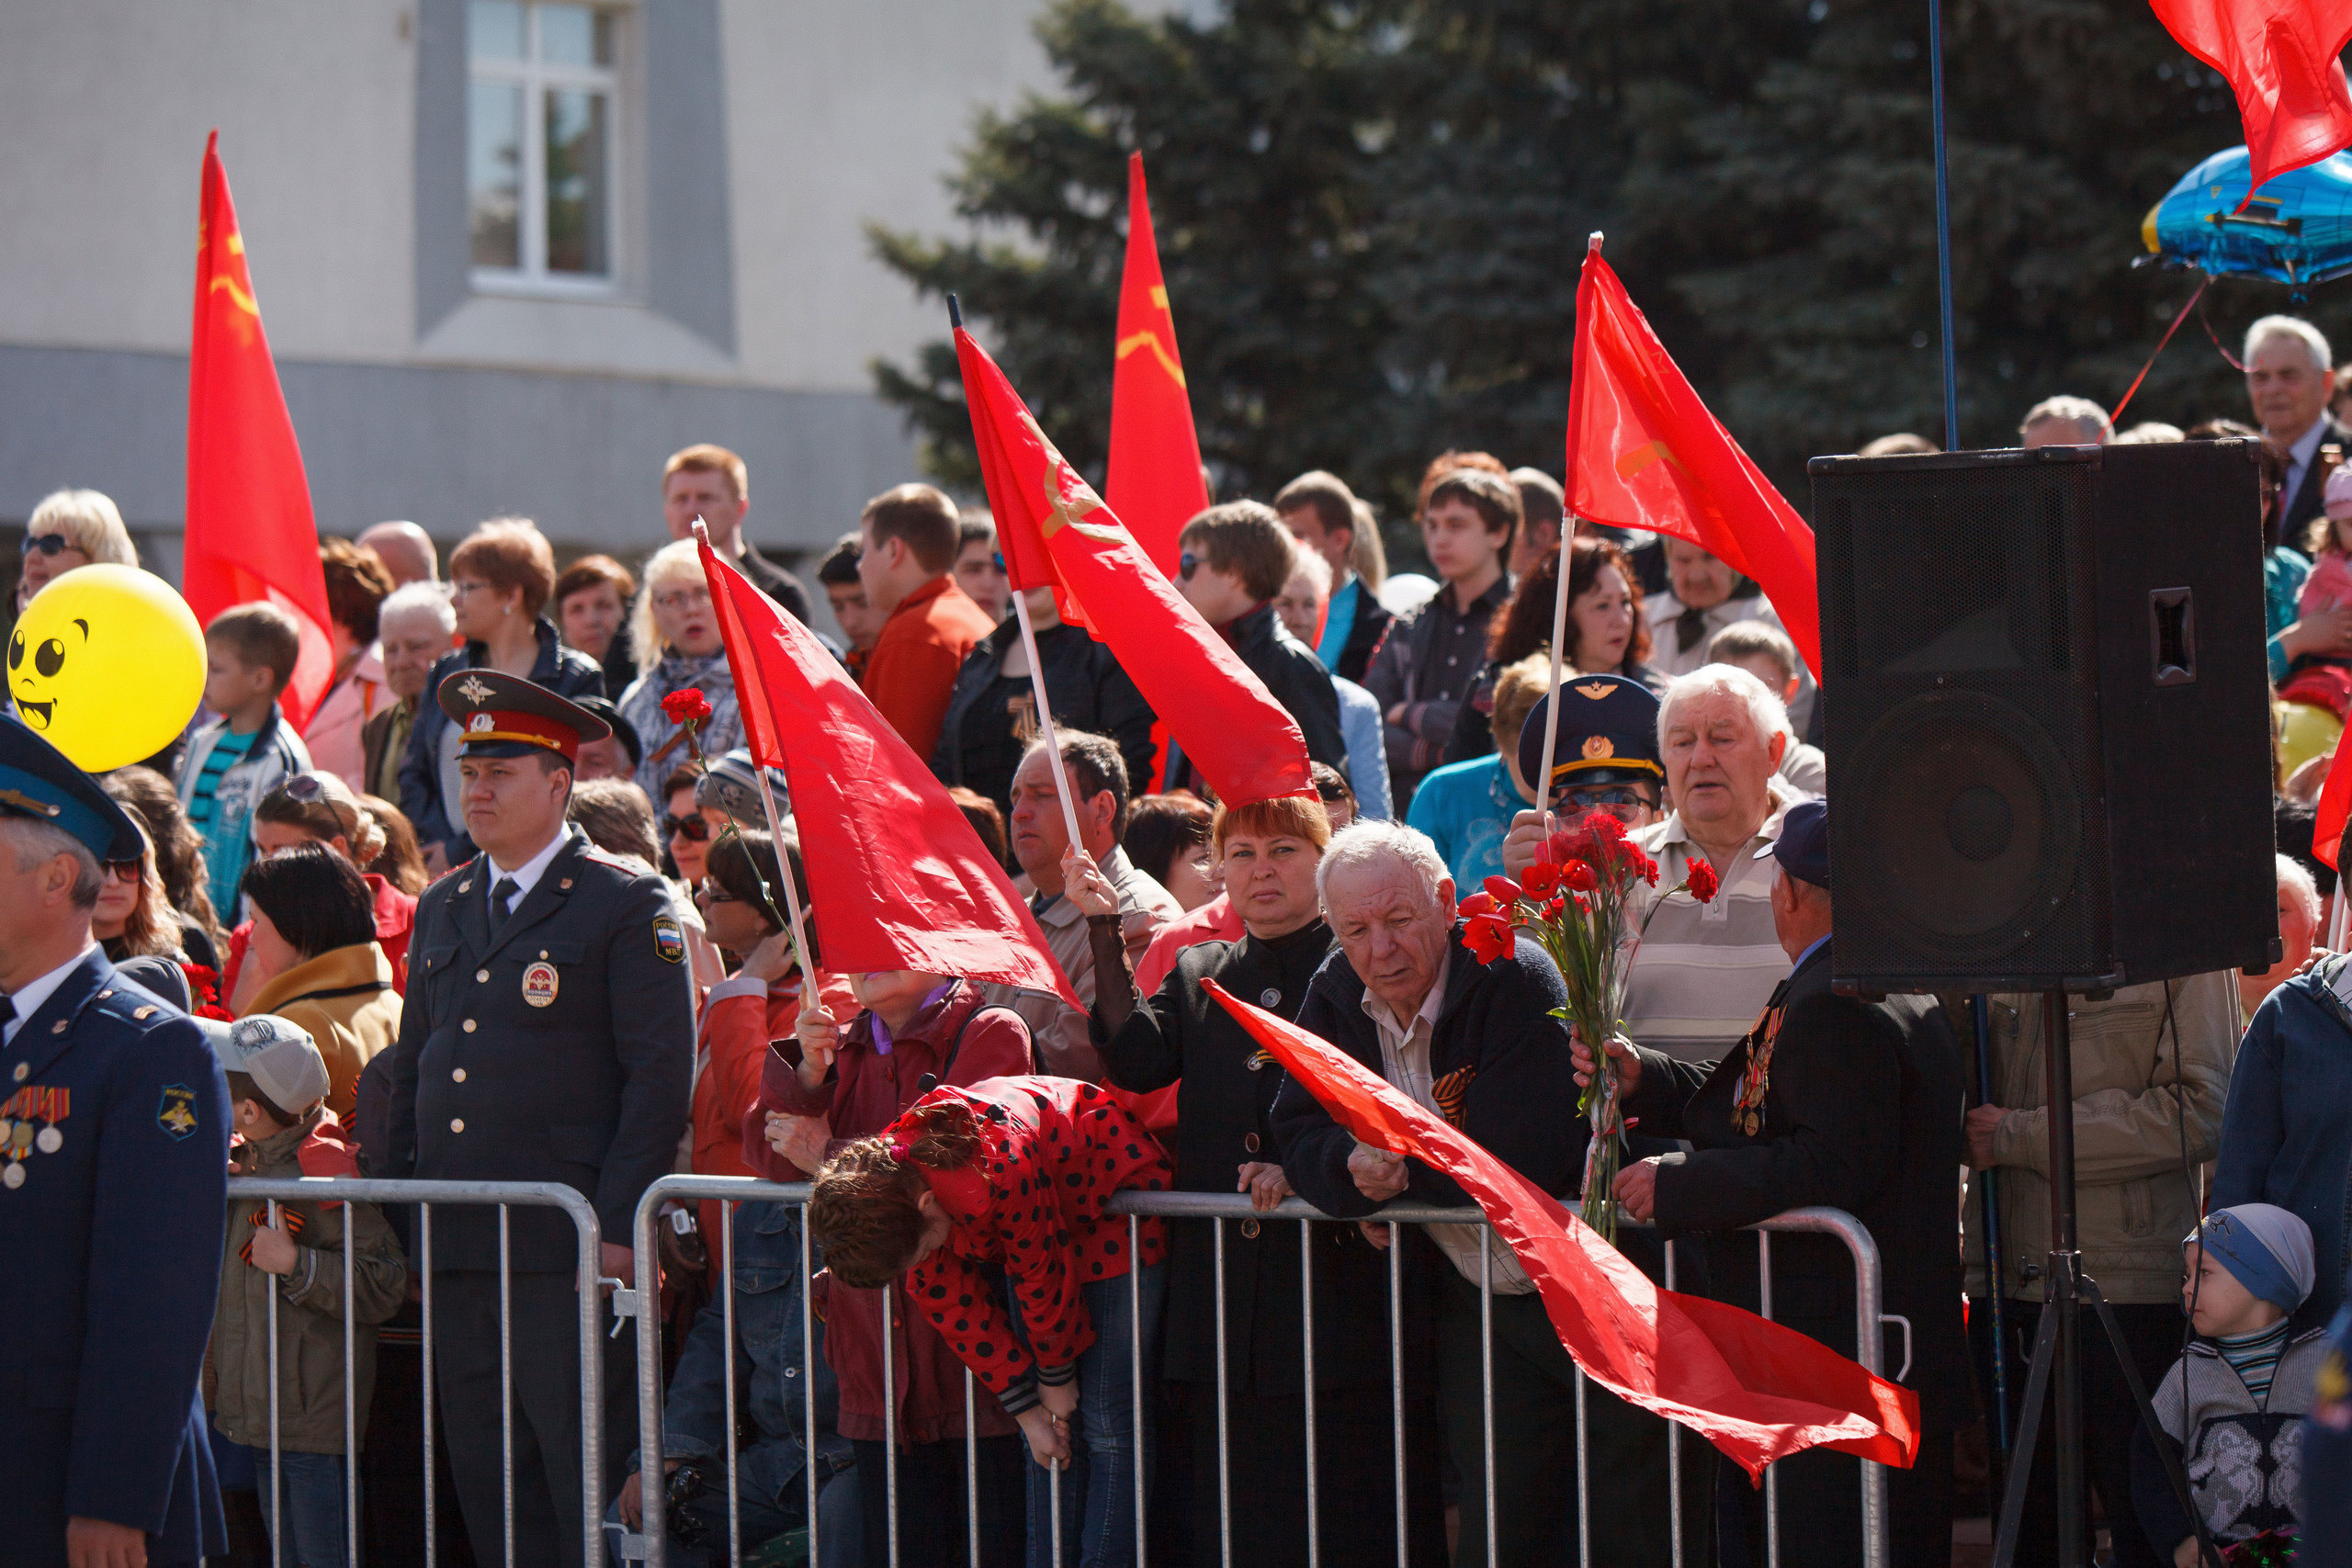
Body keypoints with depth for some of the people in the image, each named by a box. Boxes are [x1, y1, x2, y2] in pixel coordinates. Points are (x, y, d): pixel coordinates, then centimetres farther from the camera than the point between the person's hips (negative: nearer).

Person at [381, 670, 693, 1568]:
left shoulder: (627, 905, -2)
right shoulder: (441, 907, 17)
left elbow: (661, 1074, -7)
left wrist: (618, 1225, -13)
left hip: (568, 1248, -6)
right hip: (457, 1247, 6)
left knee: (585, 1479, -5)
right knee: (484, 1477, 7)